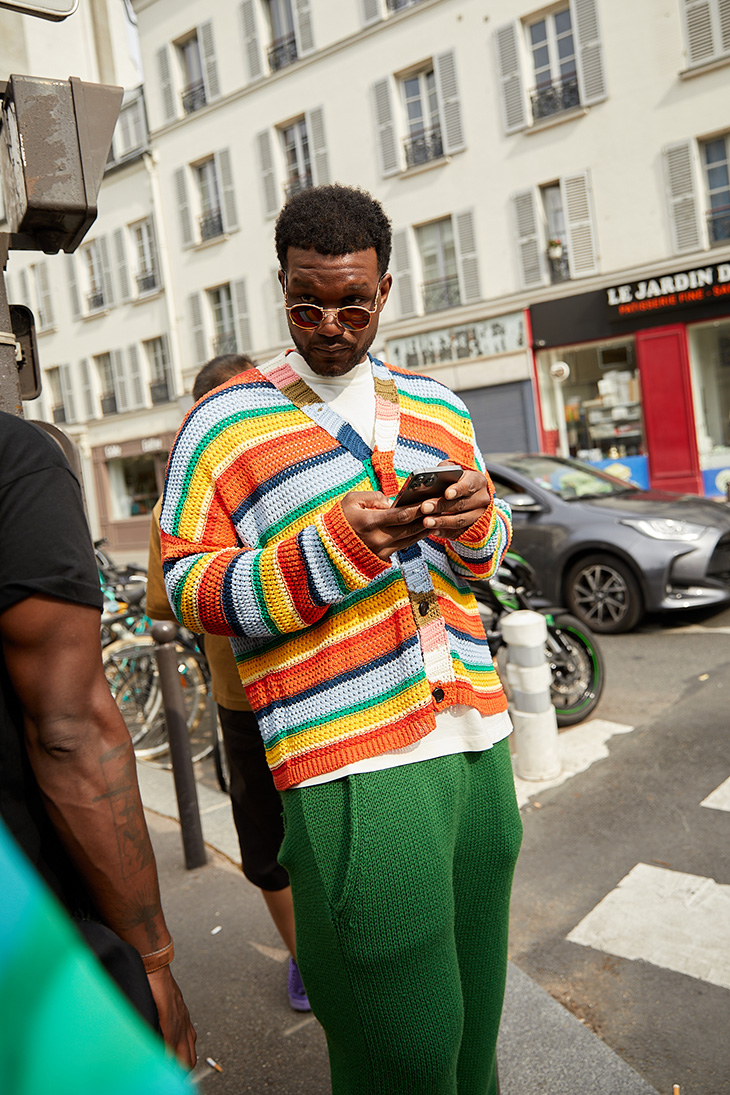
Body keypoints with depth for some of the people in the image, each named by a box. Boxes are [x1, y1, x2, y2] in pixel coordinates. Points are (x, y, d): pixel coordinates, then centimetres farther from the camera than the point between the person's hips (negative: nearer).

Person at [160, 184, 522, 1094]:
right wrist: (333, 545, -19)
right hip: (349, 766, -5)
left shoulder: (439, 407, 15)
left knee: (473, 1008, 18)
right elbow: (189, 586, -5)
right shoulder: (222, 423, 1)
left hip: (476, 739, 6)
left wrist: (475, 518, -2)